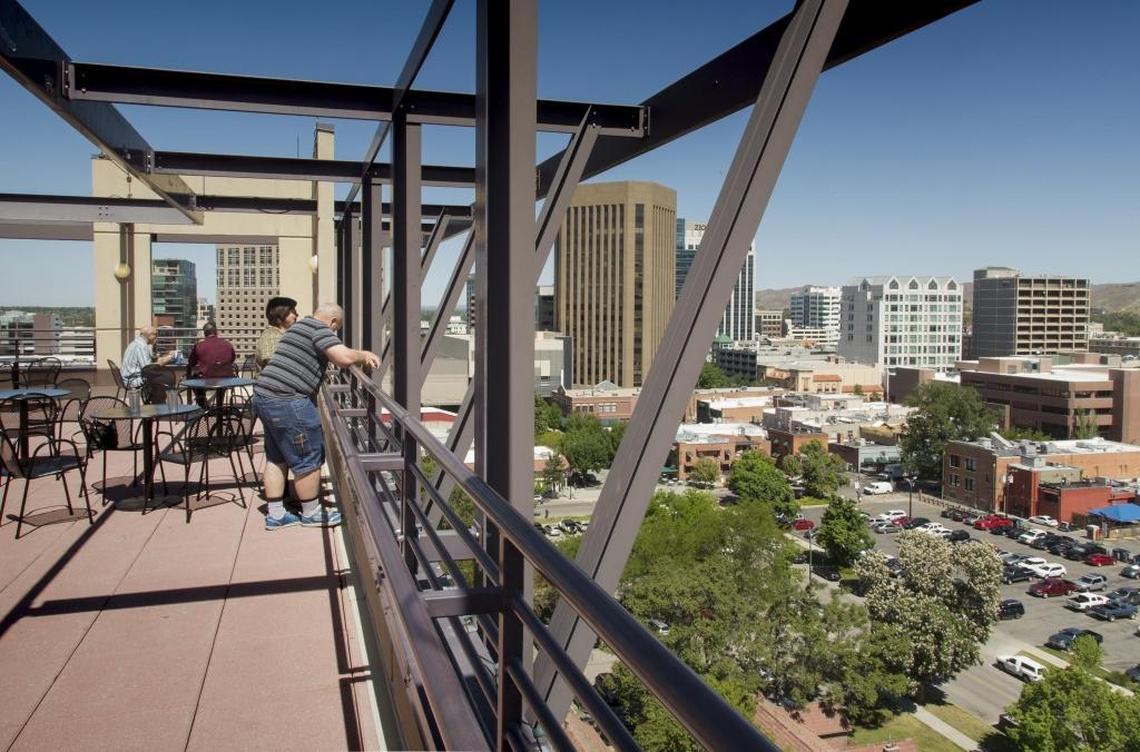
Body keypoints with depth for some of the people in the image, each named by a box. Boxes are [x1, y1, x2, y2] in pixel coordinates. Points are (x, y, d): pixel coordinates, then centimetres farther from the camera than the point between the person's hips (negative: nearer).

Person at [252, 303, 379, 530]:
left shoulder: (298, 327, 23)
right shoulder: (319, 329, -9)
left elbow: (333, 356, 35)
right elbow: (344, 357, -23)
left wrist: (360, 358, 30)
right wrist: (365, 355, -4)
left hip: (264, 396, 10)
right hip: (287, 402, -10)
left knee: (277, 457, 17)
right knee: (308, 458, 3)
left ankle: (275, 515, 24)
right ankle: (311, 513, 17)